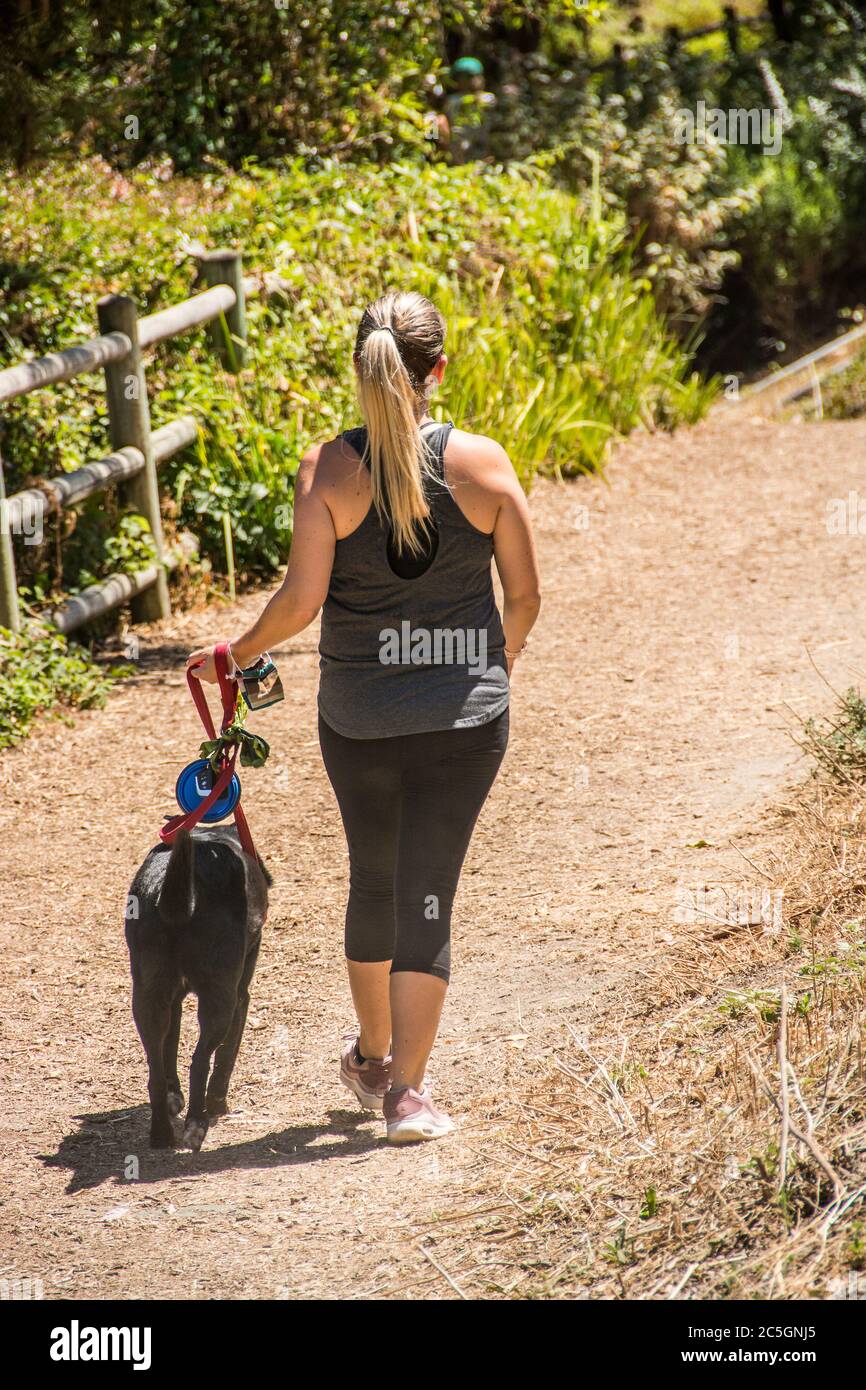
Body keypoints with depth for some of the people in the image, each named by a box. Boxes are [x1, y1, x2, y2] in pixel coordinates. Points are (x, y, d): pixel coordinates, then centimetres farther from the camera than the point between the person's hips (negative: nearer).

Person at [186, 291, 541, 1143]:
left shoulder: (328, 469, -10)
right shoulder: (483, 463, -7)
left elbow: (302, 599, -13)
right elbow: (525, 594, -1)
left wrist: (236, 654, 5)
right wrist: (498, 662, 18)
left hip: (358, 714, 1)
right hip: (466, 712, -1)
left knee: (374, 882, 20)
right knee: (429, 890, 4)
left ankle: (373, 1057, 37)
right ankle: (408, 1090, 3)